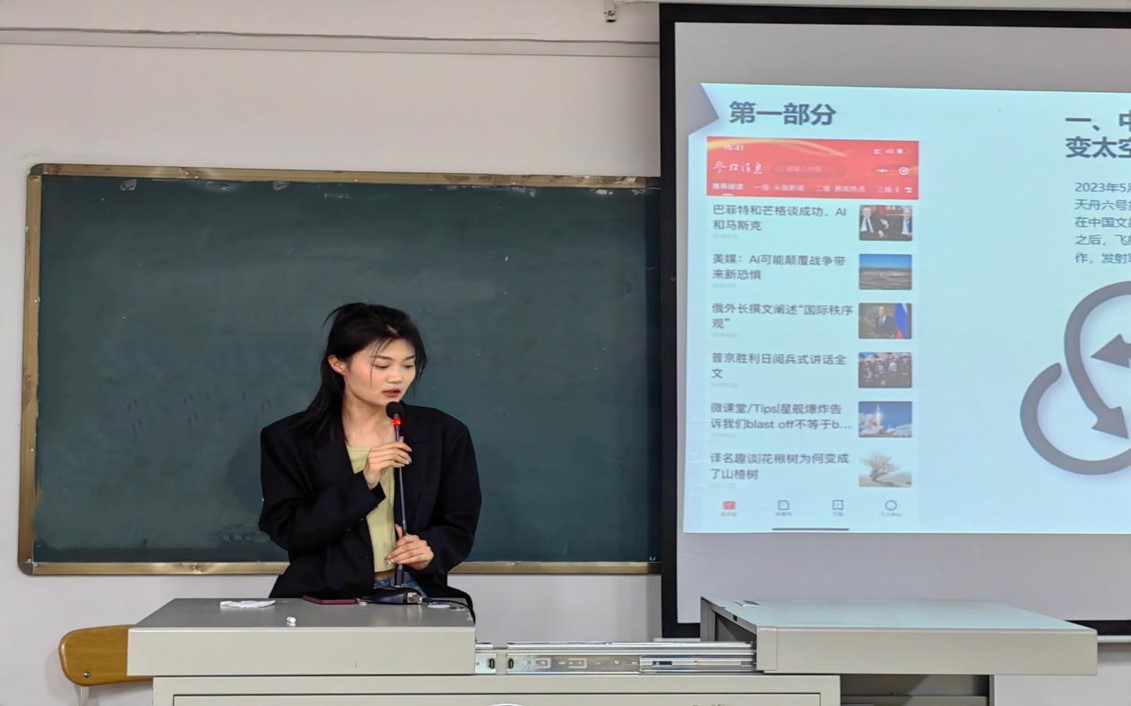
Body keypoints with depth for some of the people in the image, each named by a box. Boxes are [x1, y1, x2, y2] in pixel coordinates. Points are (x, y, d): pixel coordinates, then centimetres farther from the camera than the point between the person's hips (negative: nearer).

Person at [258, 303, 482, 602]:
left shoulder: (444, 433, 5)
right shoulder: (290, 439, 0)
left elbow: (460, 524, 9)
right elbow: (287, 532, -6)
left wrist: (432, 551, -14)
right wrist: (361, 485, -16)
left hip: (412, 591, 2)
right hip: (326, 596, -2)